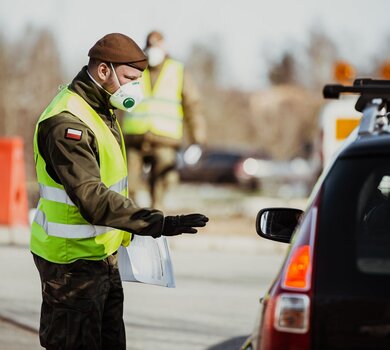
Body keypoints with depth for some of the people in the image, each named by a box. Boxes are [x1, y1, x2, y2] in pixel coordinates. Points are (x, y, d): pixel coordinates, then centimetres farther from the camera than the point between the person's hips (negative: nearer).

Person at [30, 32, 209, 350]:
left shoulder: (101, 109, 9)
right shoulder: (66, 122, -25)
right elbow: (93, 199, -35)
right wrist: (159, 223, -40)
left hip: (102, 253, 10)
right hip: (71, 261, -10)